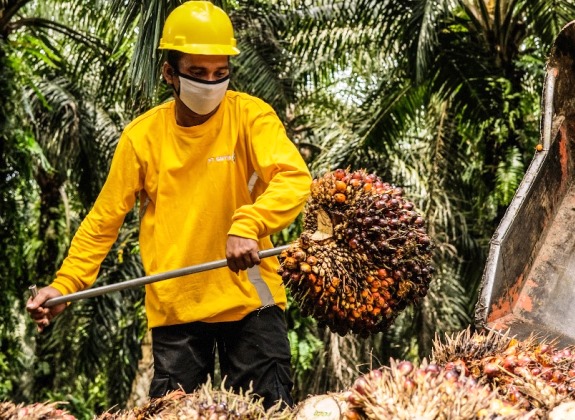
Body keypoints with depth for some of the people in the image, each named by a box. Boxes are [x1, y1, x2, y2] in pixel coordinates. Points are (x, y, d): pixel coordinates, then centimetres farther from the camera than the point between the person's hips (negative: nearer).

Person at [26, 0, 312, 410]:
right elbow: (105, 219, 6)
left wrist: (247, 225, -38)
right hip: (174, 306, 1)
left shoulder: (250, 116, -6)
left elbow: (294, 177, -21)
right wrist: (65, 284, -3)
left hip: (248, 296, -1)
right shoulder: (142, 135, -1)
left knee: (269, 409, 0)